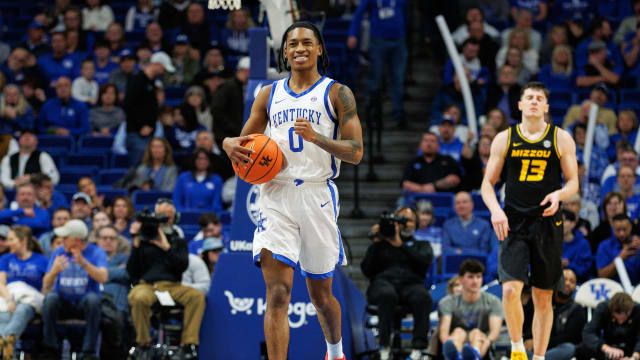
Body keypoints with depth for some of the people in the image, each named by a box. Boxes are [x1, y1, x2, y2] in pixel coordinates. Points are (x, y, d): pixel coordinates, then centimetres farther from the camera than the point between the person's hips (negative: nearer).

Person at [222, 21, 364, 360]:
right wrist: (230, 144, -5)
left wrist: (317, 138, -22)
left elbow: (355, 152, -5)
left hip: (317, 195, -1)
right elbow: (245, 140, 19)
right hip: (276, 195, 1)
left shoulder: (337, 93, 1)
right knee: (277, 293, -13)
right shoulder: (269, 94, 12)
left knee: (320, 294, 12)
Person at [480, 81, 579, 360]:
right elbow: (488, 183, 8)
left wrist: (559, 195, -15)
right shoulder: (505, 139, 5)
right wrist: (495, 210, -11)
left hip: (547, 224, 1)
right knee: (510, 290, -18)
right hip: (514, 224, -1)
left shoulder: (561, 139, 4)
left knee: (543, 298, 5)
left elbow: (573, 182, 7)